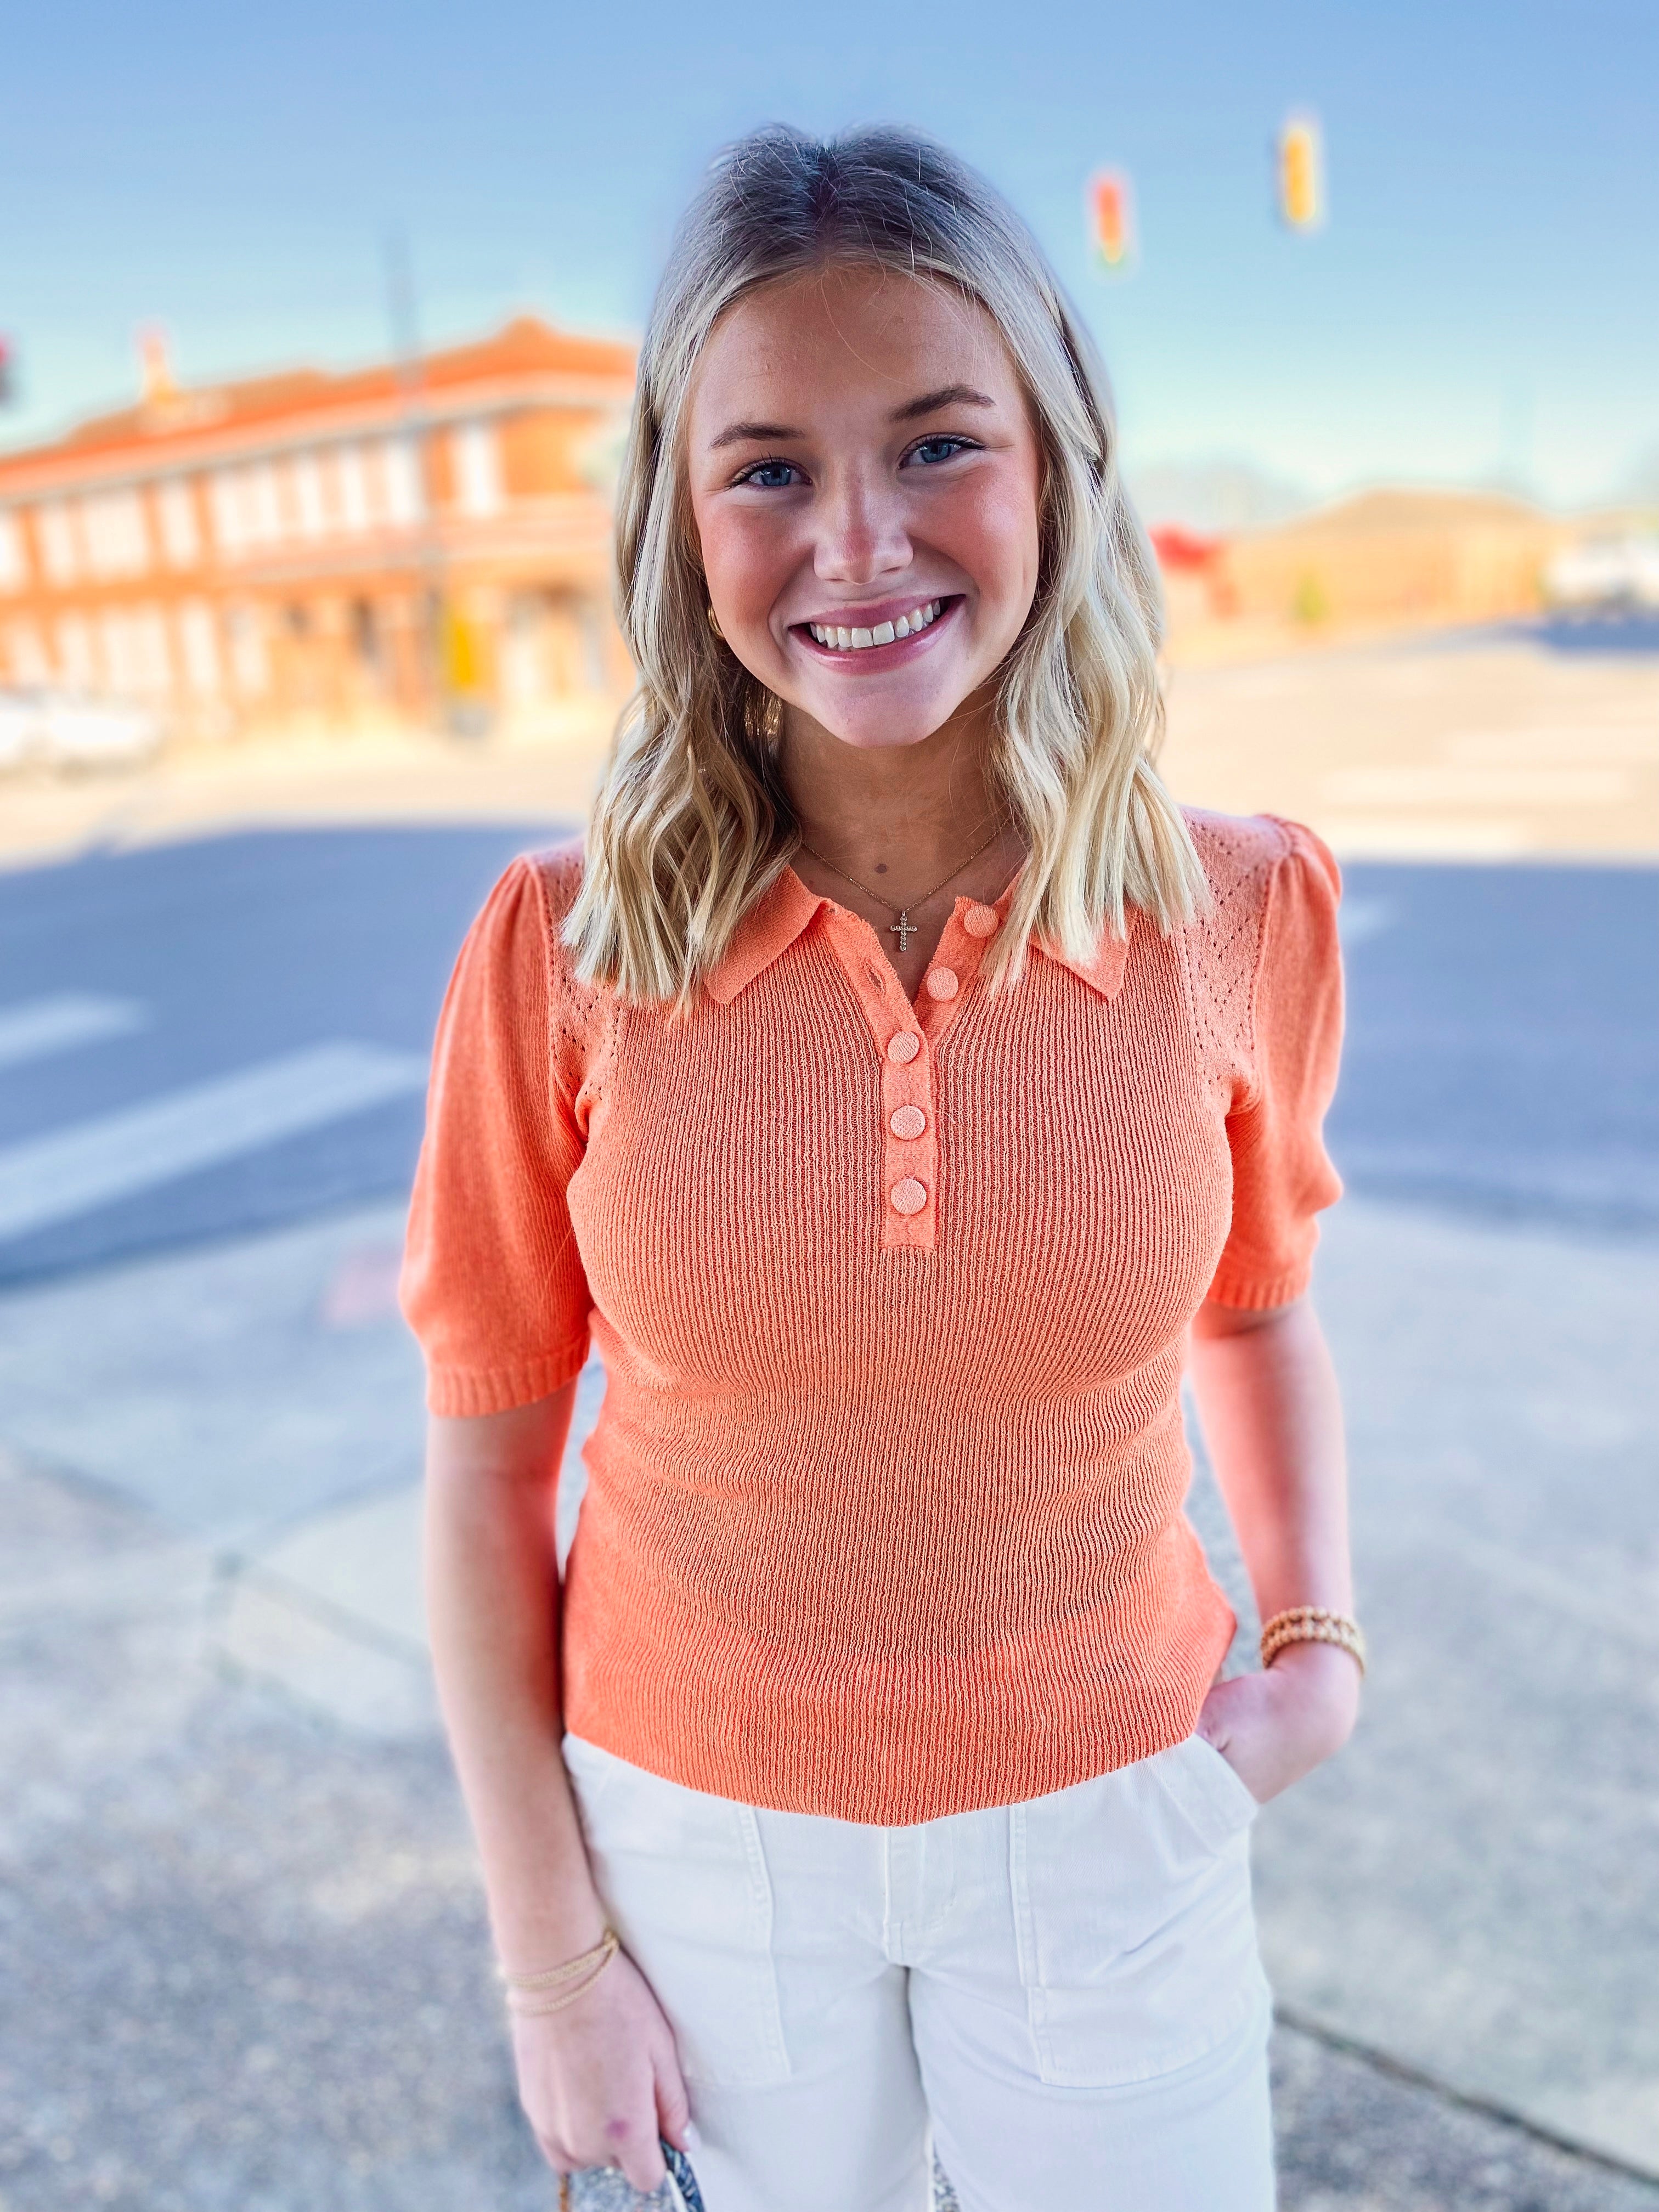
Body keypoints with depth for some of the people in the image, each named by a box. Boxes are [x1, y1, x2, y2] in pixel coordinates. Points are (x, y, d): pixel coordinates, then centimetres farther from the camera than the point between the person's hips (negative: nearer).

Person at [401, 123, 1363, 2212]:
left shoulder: (1243, 912, -14)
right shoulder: (559, 953, -17)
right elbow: (484, 1466, -9)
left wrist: (1317, 1637, -7)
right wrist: (550, 1949, -4)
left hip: (1107, 1822, 1)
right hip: (697, 1826, 0)